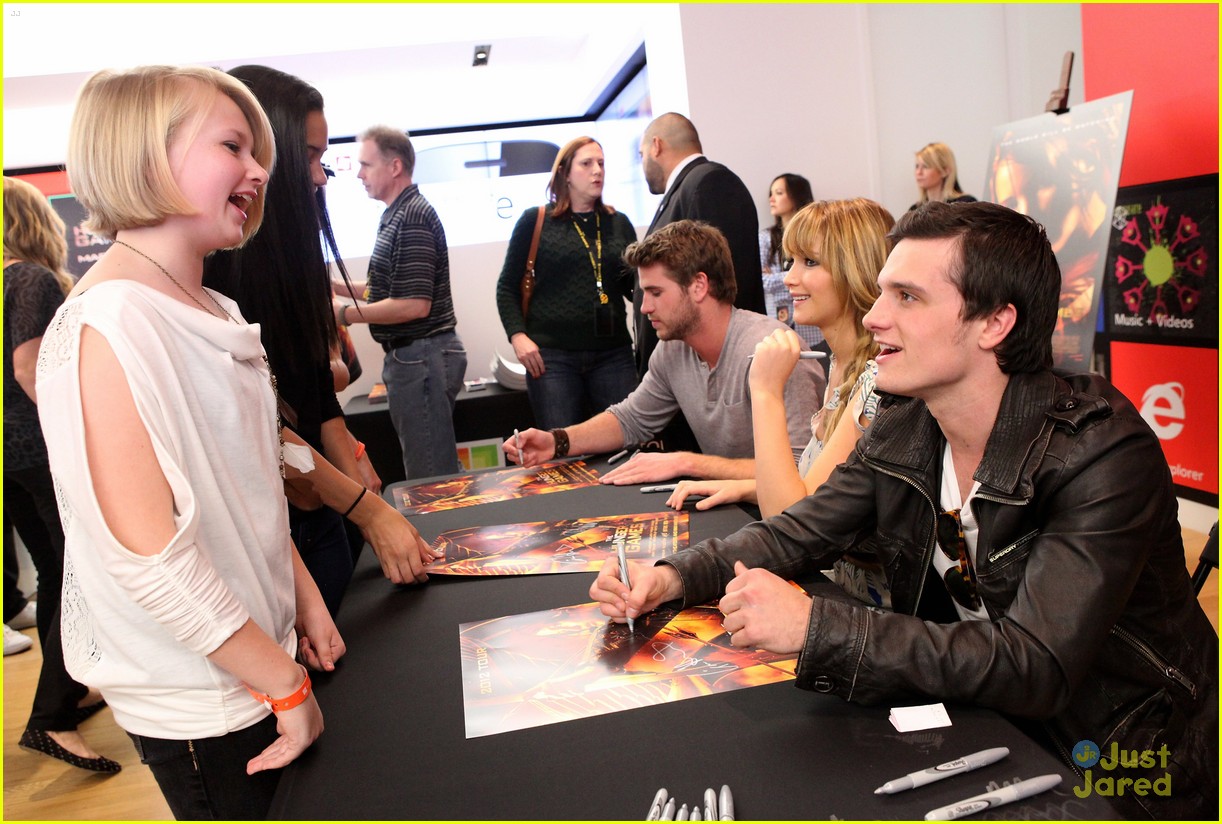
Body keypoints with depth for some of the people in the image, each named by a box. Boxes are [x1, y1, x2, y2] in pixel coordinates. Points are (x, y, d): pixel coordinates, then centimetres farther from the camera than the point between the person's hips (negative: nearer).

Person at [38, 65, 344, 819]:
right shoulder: (109, 326, -21)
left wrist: (305, 601, 7)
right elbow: (145, 552, -25)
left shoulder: (216, 314, 7)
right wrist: (287, 685, -18)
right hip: (196, 703, -8)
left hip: (255, 657, 8)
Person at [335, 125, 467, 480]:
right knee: (438, 469, 17)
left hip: (421, 355, -10)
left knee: (430, 477, -3)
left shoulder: (412, 217, -15)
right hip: (411, 354, 10)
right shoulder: (399, 214, 15)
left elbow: (415, 304, -22)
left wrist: (343, 314, -15)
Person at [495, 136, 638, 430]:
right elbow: (507, 287, 7)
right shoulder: (535, 221, 5)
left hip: (613, 353, 3)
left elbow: (636, 288, 15)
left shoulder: (619, 223, 13)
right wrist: (517, 335, -7)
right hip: (552, 357, -2)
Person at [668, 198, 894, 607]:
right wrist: (743, 488, 1)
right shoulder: (842, 365, 6)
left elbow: (791, 517, -25)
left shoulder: (880, 378, -23)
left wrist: (766, 391, -25)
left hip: (863, 600, -8)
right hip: (823, 579, 8)